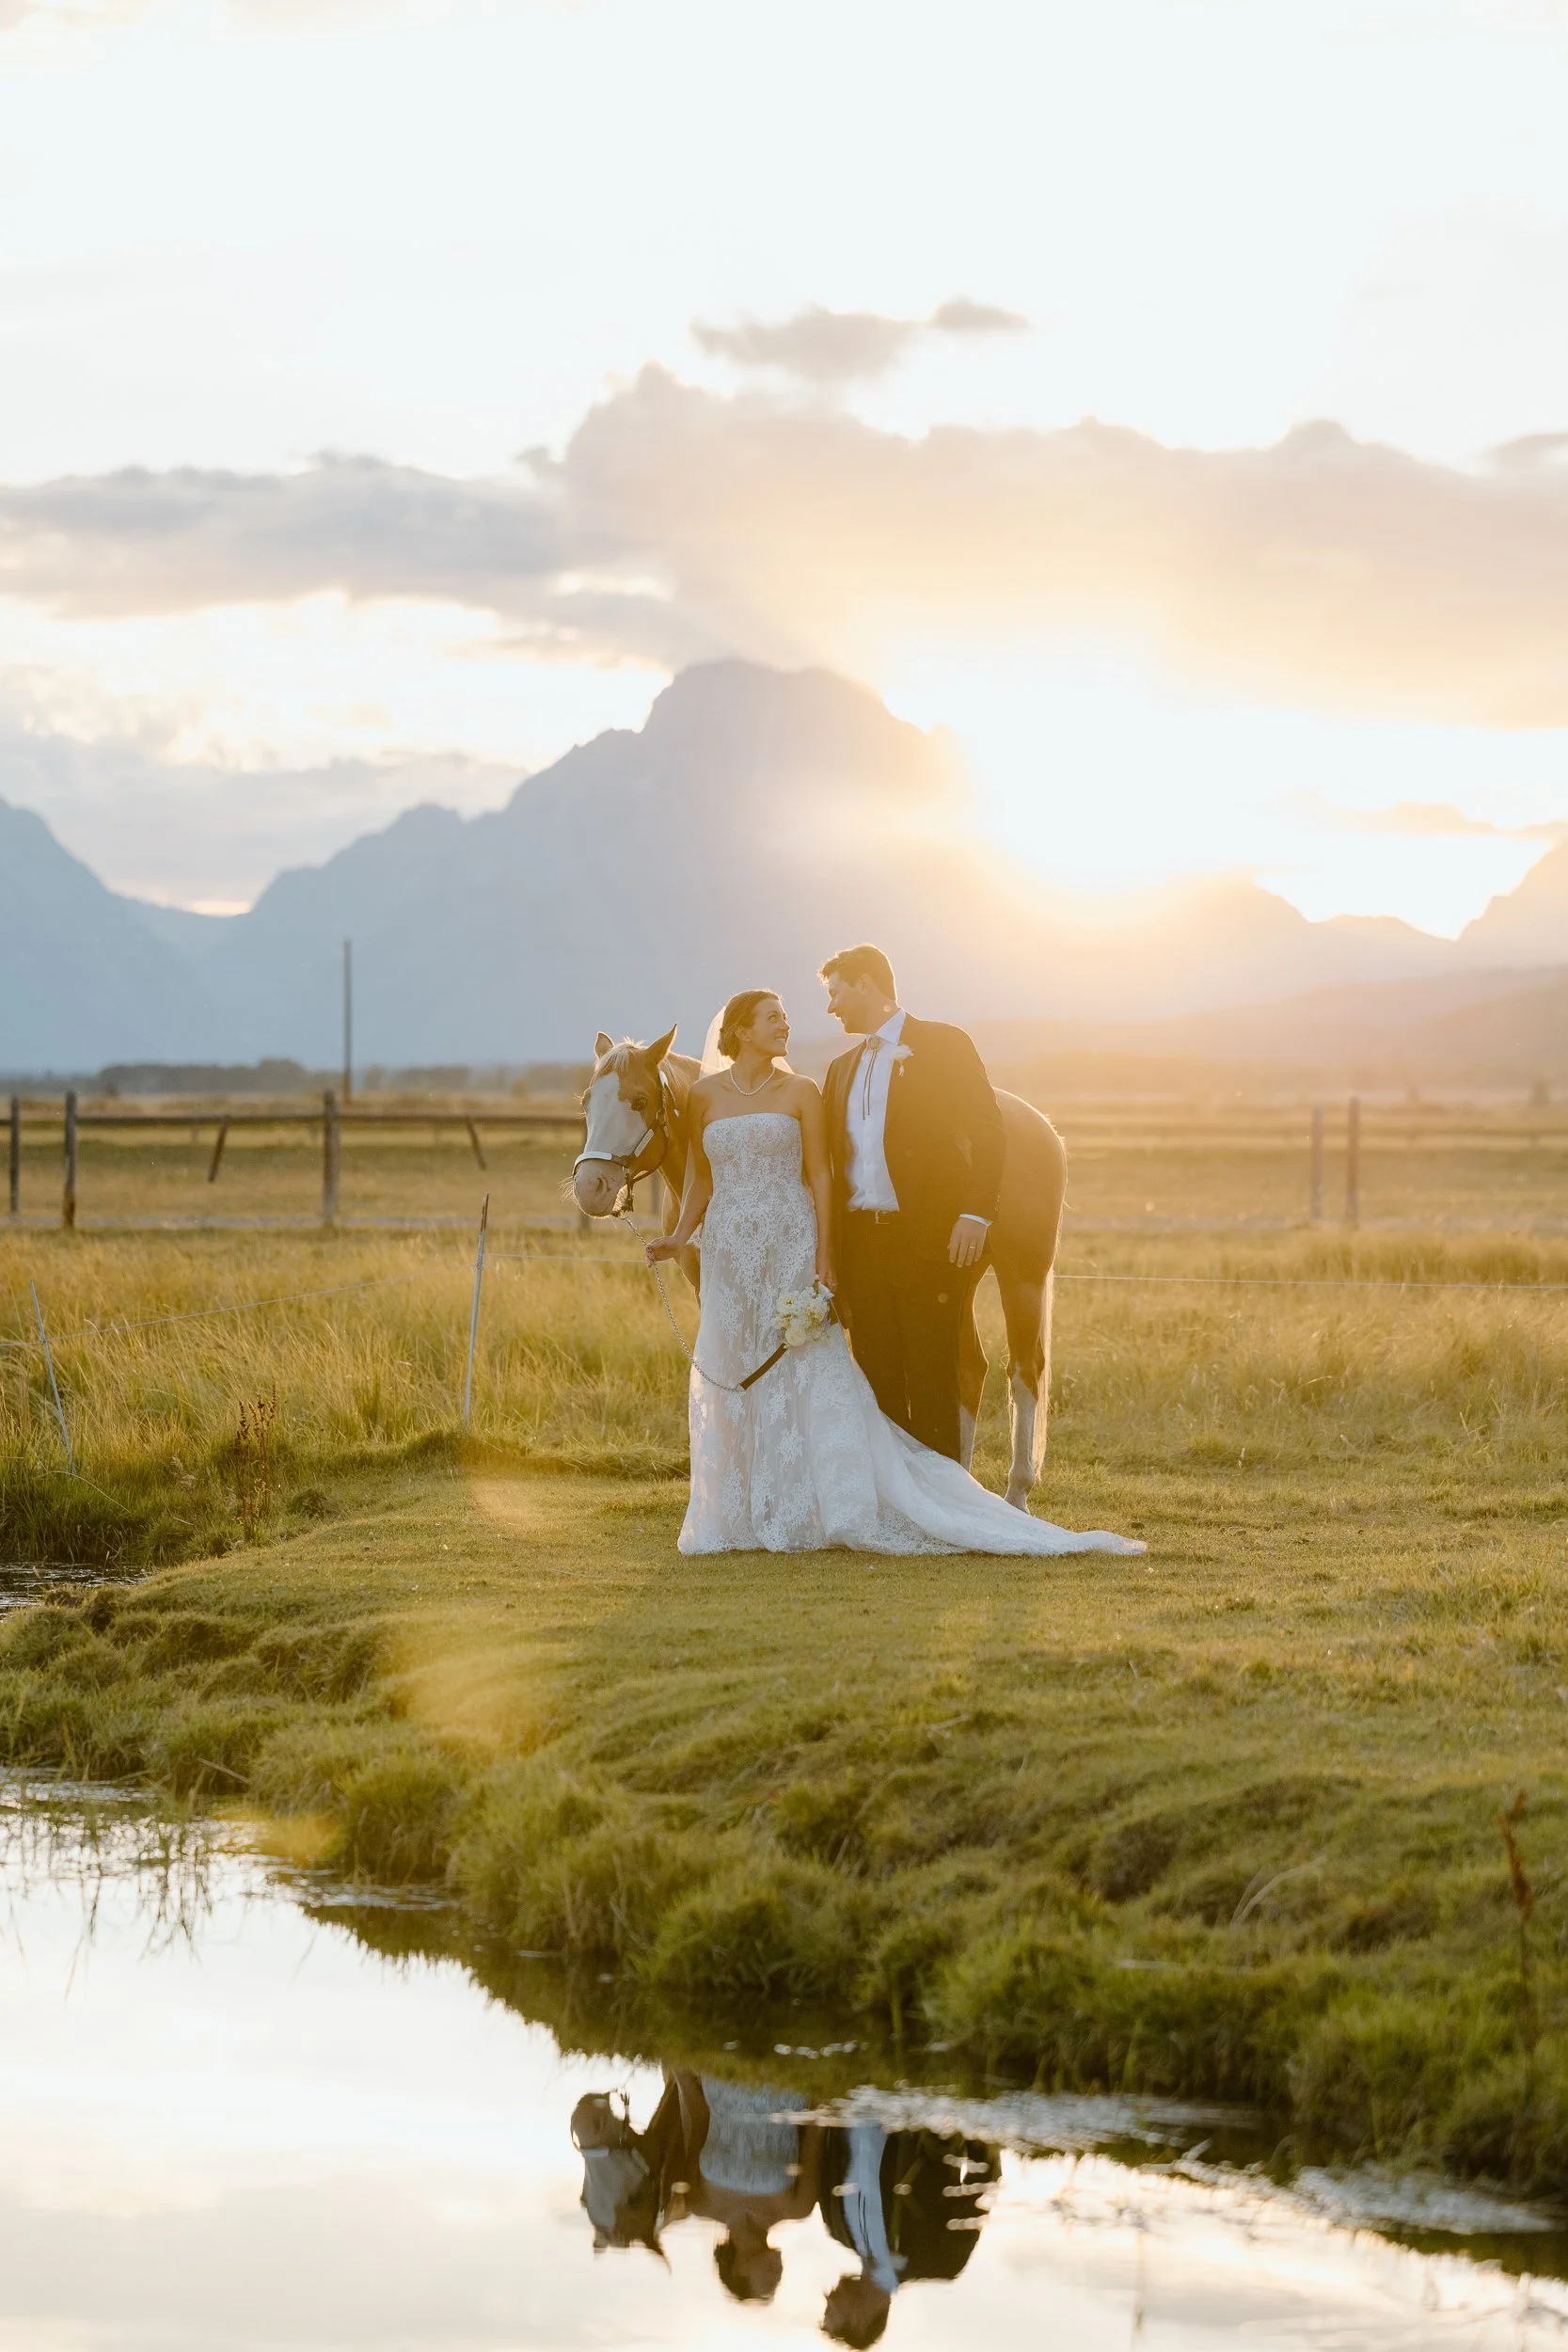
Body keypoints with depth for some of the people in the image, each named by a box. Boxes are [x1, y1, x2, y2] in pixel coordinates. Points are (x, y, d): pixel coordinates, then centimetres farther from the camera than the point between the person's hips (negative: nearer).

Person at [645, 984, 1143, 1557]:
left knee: (809, 1374, -6)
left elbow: (819, 1177, -1)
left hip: (792, 1250, -2)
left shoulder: (800, 1093, 1)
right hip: (729, 1253, 2)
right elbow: (701, 1180, 11)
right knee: (731, 1386, 5)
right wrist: (679, 1237, -3)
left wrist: (824, 1259, -8)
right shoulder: (704, 1096, 6)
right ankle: (744, 1517, 12)